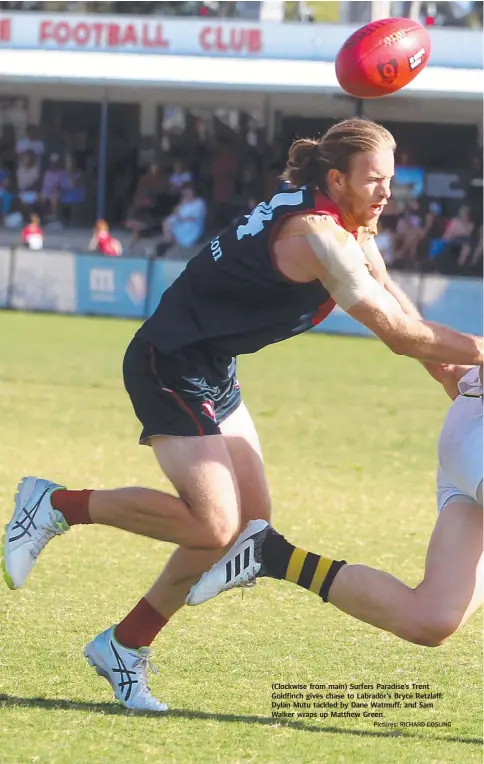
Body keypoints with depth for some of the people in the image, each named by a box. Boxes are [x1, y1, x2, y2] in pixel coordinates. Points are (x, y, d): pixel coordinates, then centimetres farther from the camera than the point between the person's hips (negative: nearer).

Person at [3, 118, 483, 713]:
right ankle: (55, 506, -4)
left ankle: (126, 644, 14)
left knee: (250, 520, 7)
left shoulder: (350, 233, 9)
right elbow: (397, 331, -25)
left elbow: (405, 321, 17)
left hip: (212, 372, 10)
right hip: (171, 367, -10)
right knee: (214, 525, -18)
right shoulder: (318, 234, -23)